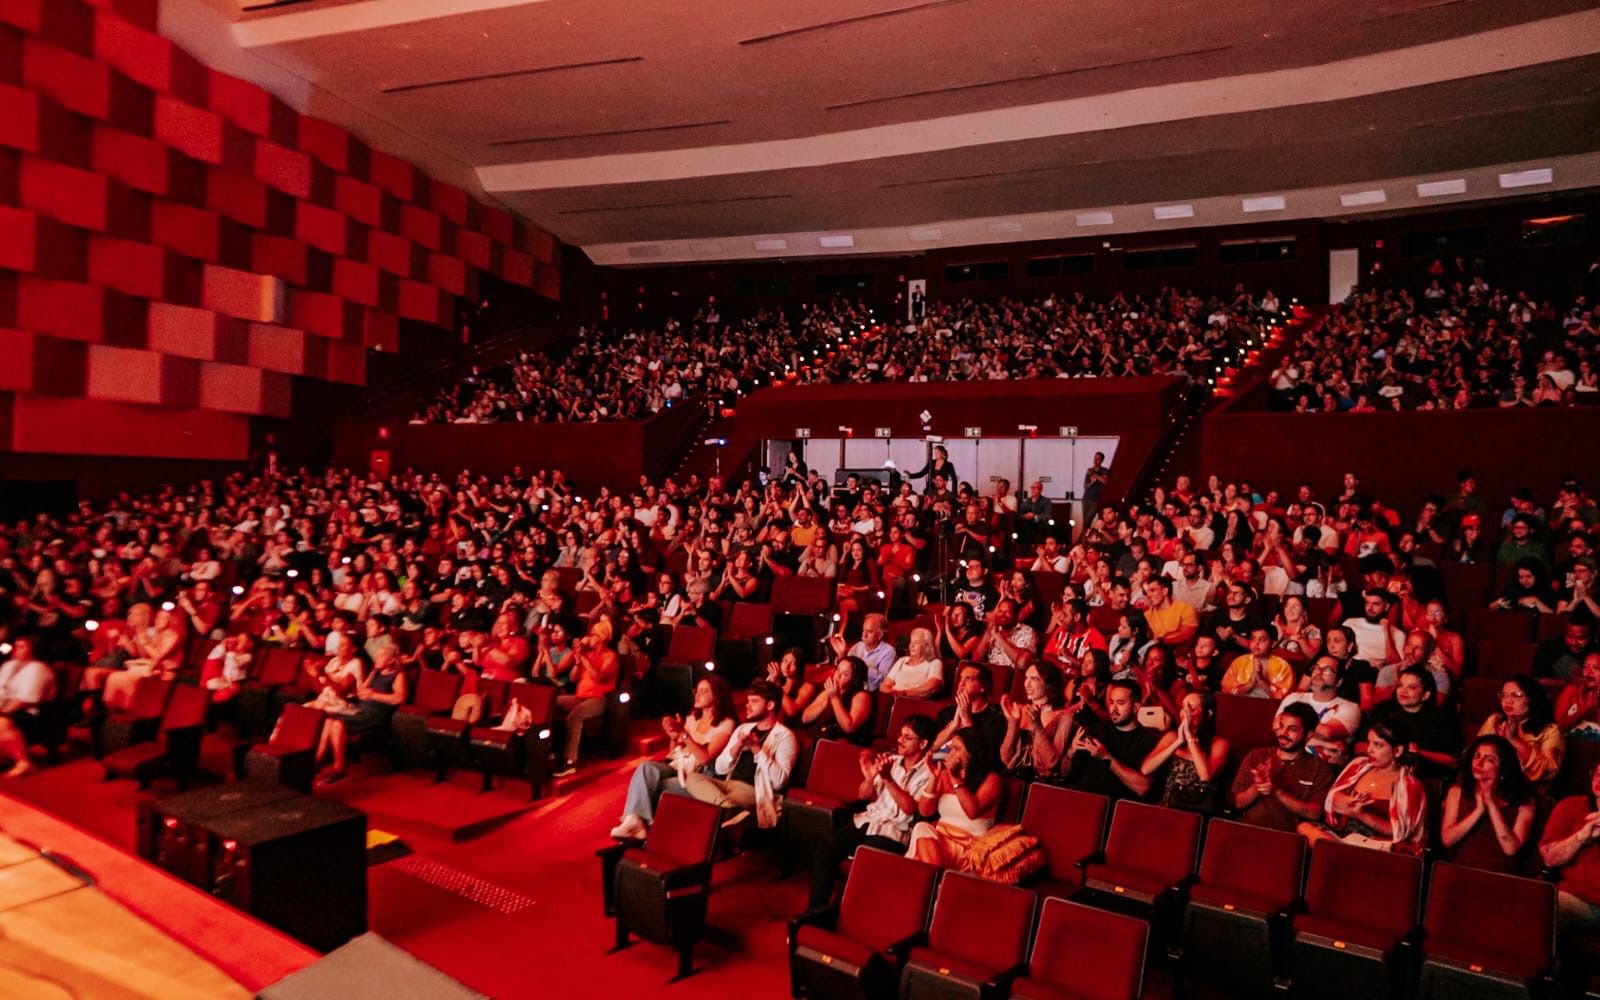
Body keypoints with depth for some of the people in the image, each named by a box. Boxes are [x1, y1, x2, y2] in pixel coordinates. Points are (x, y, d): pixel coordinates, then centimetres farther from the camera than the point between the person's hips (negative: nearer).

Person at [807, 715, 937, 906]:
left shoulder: (928, 774, -4)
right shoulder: (889, 760, 12)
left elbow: (909, 807, -16)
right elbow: (863, 795, 10)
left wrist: (888, 779, -25)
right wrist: (869, 777, -12)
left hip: (893, 833, -5)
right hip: (866, 821, 6)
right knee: (823, 852, -15)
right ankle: (816, 908, -5)